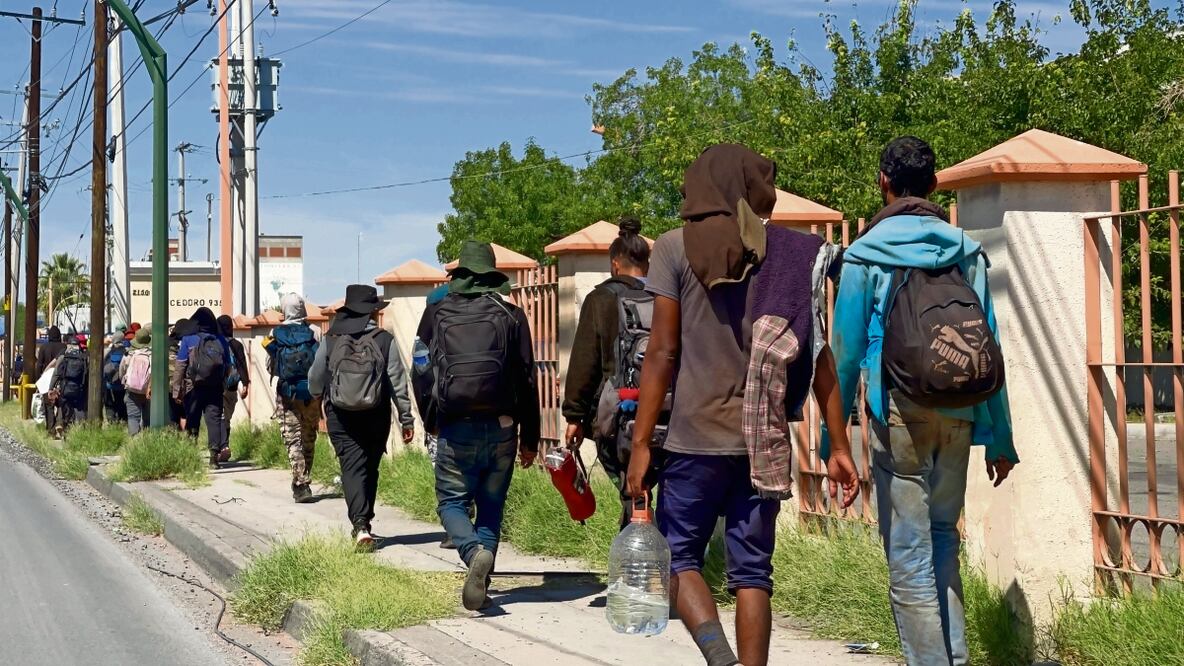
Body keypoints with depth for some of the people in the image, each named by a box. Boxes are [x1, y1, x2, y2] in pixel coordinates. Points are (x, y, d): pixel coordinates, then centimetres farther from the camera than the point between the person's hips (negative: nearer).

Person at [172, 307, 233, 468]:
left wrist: (176, 389, -1)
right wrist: (223, 385, 17)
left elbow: (180, 365, -4)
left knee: (192, 421, 8)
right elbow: (229, 365, 6)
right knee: (214, 419, 1)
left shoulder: (188, 339, -2)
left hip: (193, 388, -1)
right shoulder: (221, 340, 5)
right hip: (216, 388, 1)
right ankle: (215, 453, -9)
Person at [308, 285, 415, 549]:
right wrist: (406, 419, 0)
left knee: (352, 468, -3)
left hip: (340, 417, 0)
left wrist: (318, 396, 32)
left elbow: (315, 378, 9)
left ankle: (361, 526, -20)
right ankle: (364, 524, 24)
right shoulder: (385, 340, -6)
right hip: (376, 417, 0)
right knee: (370, 468, 15)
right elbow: (398, 381, -6)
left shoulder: (331, 340, -2)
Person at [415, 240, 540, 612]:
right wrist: (530, 438, 10)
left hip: (455, 428, -1)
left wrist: (431, 421, 22)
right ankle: (480, 583, 7)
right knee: (491, 507, 13)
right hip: (501, 428, 2)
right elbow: (527, 380, 4)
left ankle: (474, 552, -19)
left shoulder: (437, 314, 4)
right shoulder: (511, 316, 5)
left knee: (452, 501, 9)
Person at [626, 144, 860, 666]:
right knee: (752, 571, 10)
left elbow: (662, 352, -6)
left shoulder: (676, 248, -1)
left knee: (679, 556, 9)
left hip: (696, 437, -3)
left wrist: (641, 442, -3)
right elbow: (818, 355, 3)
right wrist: (839, 446, 7)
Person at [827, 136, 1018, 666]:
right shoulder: (966, 251, 6)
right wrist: (999, 438, 12)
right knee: (942, 538, 18)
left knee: (909, 553, 1)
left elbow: (846, 350, -4)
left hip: (898, 412, -4)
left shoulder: (865, 254, -3)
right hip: (958, 413, 4)